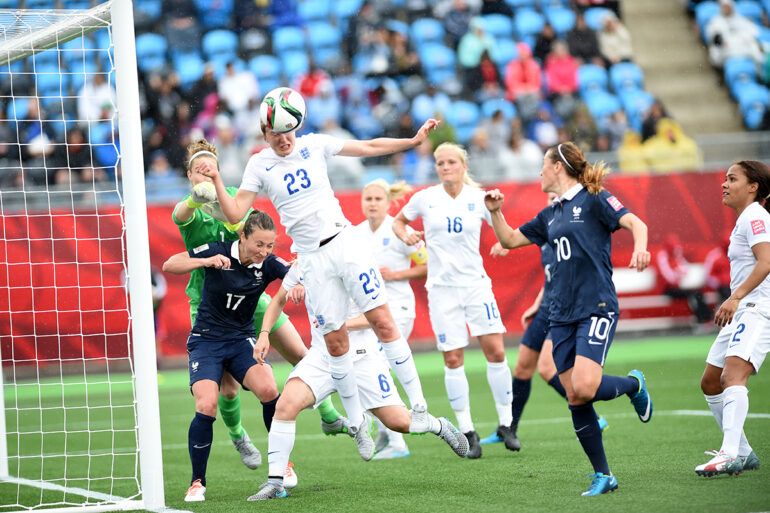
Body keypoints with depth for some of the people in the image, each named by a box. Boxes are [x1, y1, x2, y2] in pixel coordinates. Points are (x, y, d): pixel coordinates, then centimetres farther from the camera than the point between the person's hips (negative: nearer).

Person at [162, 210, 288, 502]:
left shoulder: (268, 265, -8)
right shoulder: (218, 251, -12)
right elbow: (169, 266, -12)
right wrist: (206, 261, -27)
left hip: (242, 341, 2)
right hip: (206, 341, -2)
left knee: (268, 390, -27)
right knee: (206, 407, -23)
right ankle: (197, 483, -3)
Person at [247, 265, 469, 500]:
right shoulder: (301, 266, 1)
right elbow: (278, 300, 17)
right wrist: (264, 335, 3)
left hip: (361, 355, -3)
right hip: (322, 355, 3)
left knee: (399, 422, -4)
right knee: (287, 404, -23)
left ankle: (440, 426, 32)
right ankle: (274, 483, -15)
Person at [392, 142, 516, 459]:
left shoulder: (478, 198, 0)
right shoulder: (425, 198, 0)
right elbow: (398, 221, 17)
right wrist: (405, 235, -4)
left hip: (476, 284, 0)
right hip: (441, 287, 0)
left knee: (495, 350, -8)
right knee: (453, 359, -2)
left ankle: (505, 424, 6)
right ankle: (467, 431, 7)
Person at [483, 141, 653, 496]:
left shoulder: (594, 199, -2)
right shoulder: (550, 216, 19)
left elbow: (635, 223, -14)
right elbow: (509, 240, 27)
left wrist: (640, 247, -34)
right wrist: (495, 212, 10)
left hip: (597, 307, -7)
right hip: (562, 315, 7)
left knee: (584, 388, -22)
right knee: (574, 399, 0)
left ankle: (633, 384, 10)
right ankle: (603, 475, 8)